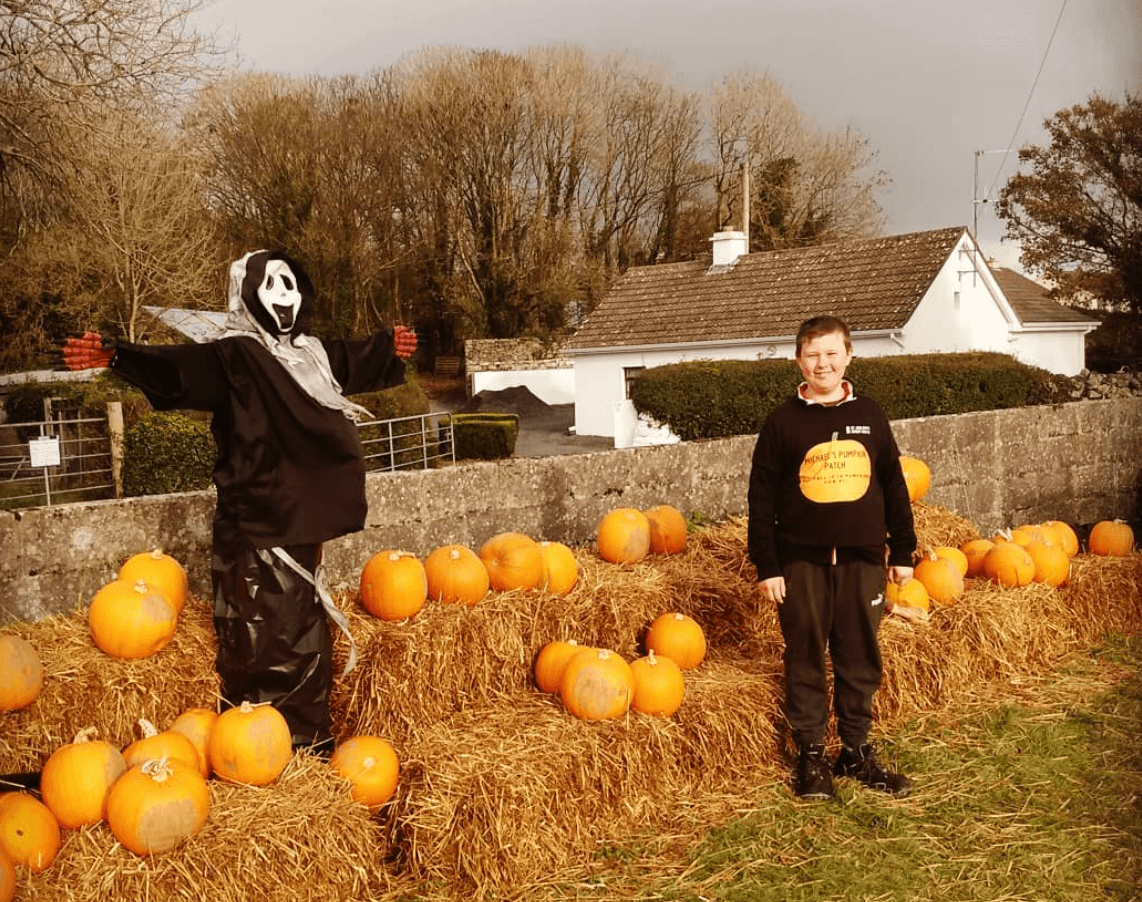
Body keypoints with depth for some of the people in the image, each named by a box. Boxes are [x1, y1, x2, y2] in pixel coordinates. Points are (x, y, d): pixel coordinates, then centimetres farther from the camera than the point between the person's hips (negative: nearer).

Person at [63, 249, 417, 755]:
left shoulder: (312, 353, 11)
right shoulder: (234, 356, -11)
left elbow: (354, 361, 30)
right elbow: (179, 367, -28)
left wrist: (389, 347, 40)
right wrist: (117, 356, -43)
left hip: (302, 517, 8)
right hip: (255, 525, -8)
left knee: (306, 630, 15)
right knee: (262, 634, -4)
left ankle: (309, 741, 28)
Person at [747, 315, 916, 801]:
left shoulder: (869, 415, 6)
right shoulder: (783, 420, -1)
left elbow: (894, 485, 12)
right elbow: (761, 497, -2)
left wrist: (902, 551, 10)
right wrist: (766, 566, -6)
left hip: (862, 559, 2)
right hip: (802, 561, -2)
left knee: (860, 659, 10)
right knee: (806, 660, 6)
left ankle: (856, 751, 24)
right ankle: (810, 756, 19)